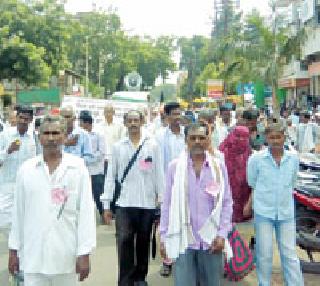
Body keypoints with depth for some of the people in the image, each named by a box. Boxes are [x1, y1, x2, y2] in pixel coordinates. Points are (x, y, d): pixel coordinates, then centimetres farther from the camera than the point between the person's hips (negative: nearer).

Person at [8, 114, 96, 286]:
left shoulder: (78, 167, -5)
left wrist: (84, 253, -7)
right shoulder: (26, 169, 2)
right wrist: (13, 249, 9)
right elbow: (18, 212, 7)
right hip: (33, 256, 2)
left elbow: (86, 211, -5)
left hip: (66, 257, -1)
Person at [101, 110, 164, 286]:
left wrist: (161, 199, 0)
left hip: (147, 203, 0)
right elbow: (111, 176, 5)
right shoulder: (118, 147, 3)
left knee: (143, 242, 12)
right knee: (124, 242, -7)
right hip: (124, 203, 0)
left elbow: (159, 174, 3)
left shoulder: (152, 145, 1)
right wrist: (106, 204, 2)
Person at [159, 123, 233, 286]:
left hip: (211, 240, 1)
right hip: (183, 240, -1)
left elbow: (227, 202, 3)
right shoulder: (175, 167, -2)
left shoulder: (219, 166, 0)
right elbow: (167, 204, 2)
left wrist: (222, 234, -4)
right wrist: (164, 237, 2)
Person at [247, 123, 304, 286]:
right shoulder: (256, 158, -8)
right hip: (263, 212, -1)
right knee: (264, 254, 8)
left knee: (290, 254, 7)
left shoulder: (293, 158, -2)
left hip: (287, 212, 2)